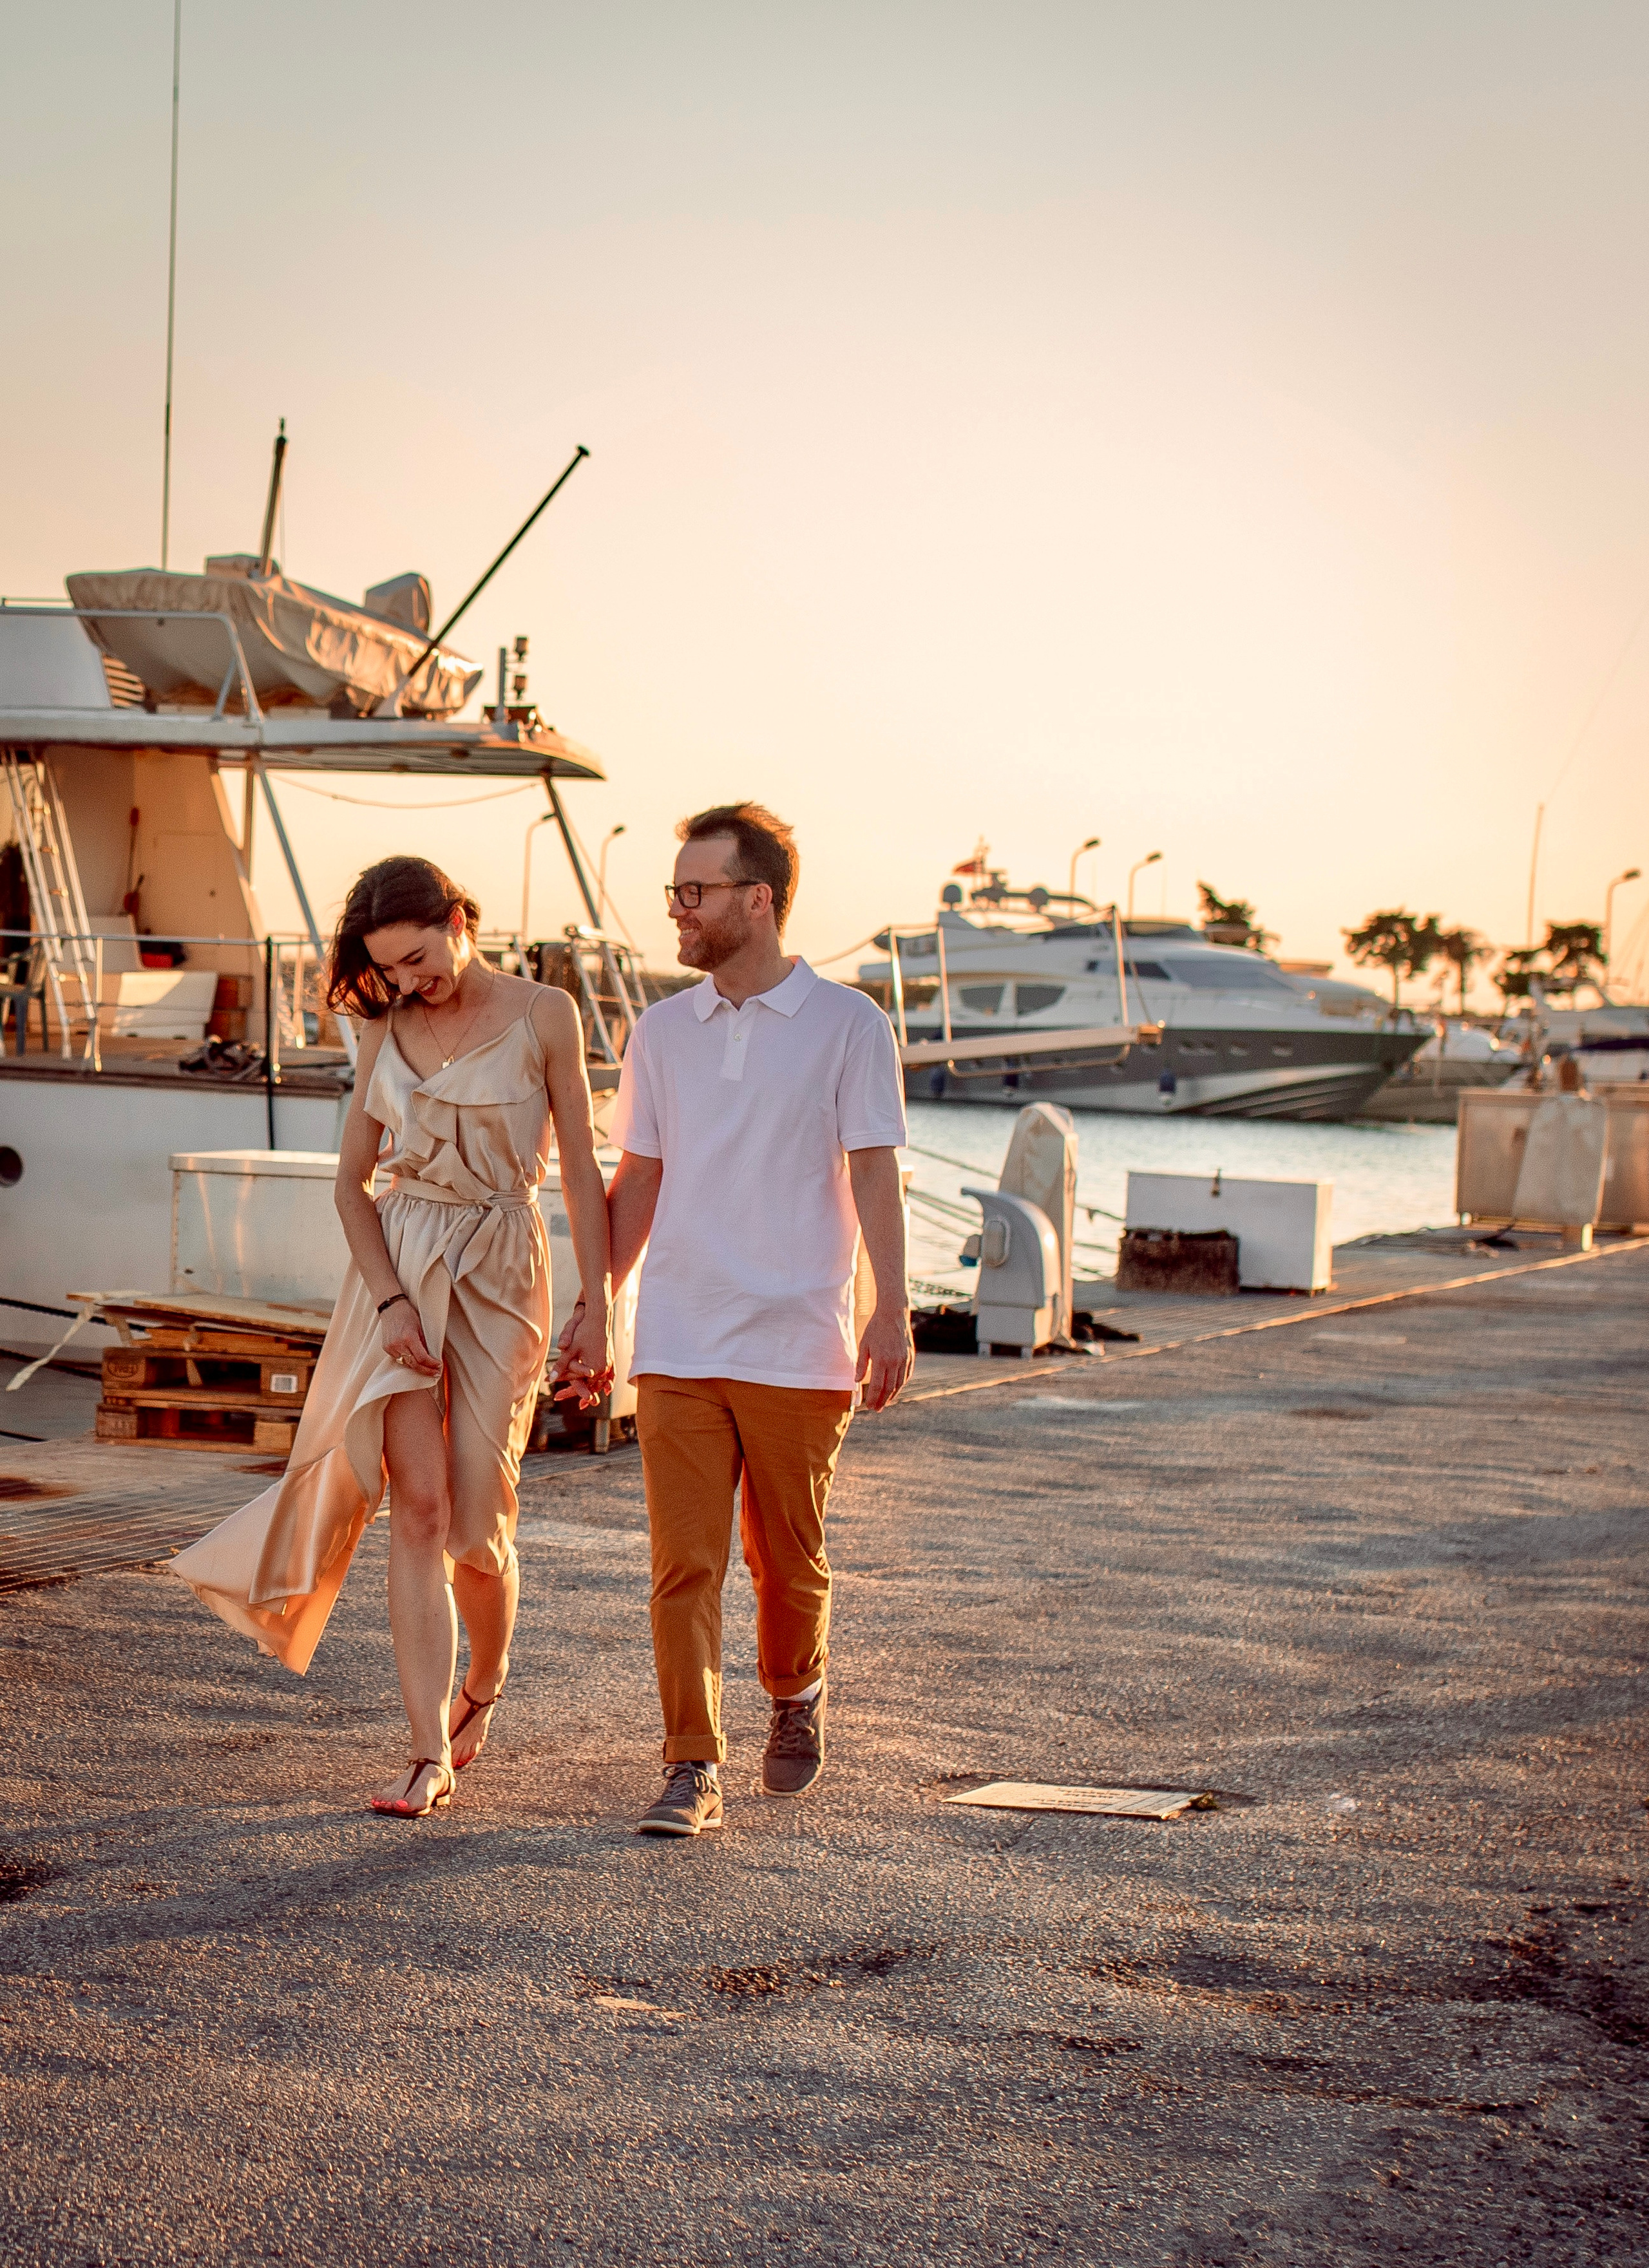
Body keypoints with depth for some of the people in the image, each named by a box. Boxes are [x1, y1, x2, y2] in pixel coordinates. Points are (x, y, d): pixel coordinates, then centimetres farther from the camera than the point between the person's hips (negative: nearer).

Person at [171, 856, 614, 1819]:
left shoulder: (543, 1016, -3)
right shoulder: (387, 1029, 7)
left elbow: (584, 1175, -2)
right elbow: (353, 1178, 7)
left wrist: (597, 1307, -7)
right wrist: (389, 1299, -7)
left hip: (499, 1267, -2)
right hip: (395, 1262, 2)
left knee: (476, 1518, -2)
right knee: (417, 1506, -8)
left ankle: (485, 1682, 30)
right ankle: (432, 1757, -8)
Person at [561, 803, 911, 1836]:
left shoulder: (848, 1025, -2)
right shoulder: (662, 1032, 9)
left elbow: (875, 1178, -4)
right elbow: (637, 1185, 15)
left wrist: (893, 1315, -12)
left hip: (798, 1350, -2)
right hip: (677, 1349, 2)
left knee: (789, 1558, 10)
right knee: (685, 1563, -5)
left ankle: (798, 1694, 38)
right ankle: (693, 1770, -1)